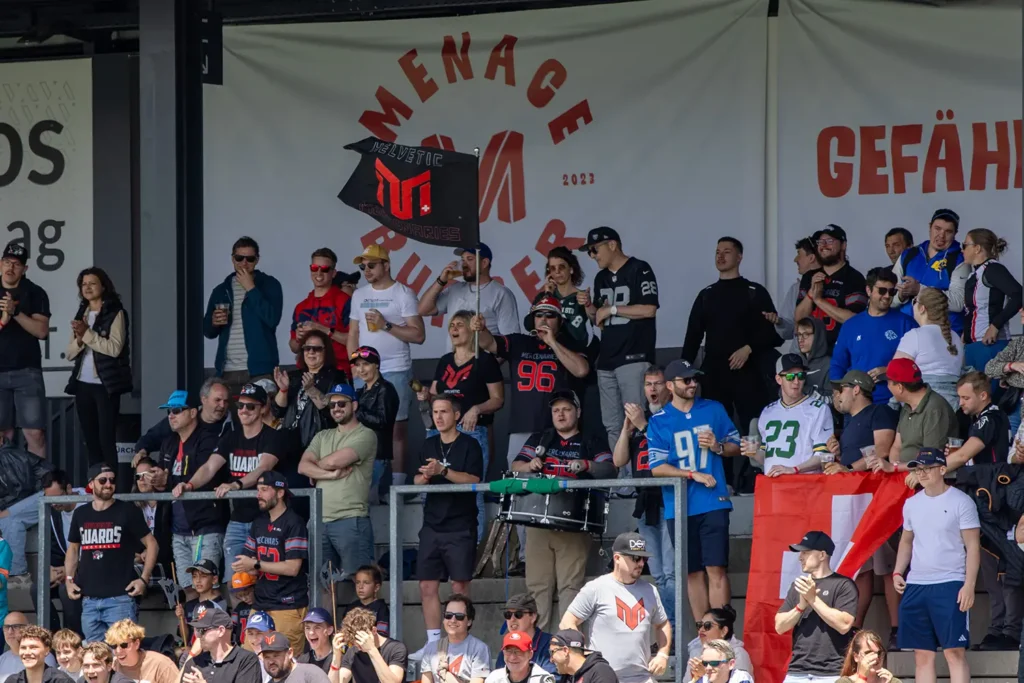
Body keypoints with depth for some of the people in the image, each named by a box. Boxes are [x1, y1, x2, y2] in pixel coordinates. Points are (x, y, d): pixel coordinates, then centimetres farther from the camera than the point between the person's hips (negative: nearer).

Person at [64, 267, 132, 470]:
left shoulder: (115, 313, -4)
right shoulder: (81, 314, 15)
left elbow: (114, 348, -16)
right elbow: (69, 354, 11)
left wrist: (87, 333, -15)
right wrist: (79, 339, -9)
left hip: (106, 385, -6)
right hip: (83, 385, 6)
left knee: (106, 439, -9)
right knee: (90, 440, 7)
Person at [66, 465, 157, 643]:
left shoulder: (127, 511, 0)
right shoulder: (81, 514, 12)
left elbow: (152, 544, 3)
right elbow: (73, 548, 23)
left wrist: (144, 579, -7)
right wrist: (69, 580, 9)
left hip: (120, 597, -4)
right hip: (89, 599, 4)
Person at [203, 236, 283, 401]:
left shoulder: (269, 284, 4)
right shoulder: (221, 290, 16)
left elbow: (272, 319, -11)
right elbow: (207, 331, 18)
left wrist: (250, 288, -10)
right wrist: (214, 322, -5)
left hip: (260, 370, -4)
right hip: (227, 371, 4)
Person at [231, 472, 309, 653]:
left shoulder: (293, 523, -9)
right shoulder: (259, 523, 17)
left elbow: (292, 568, -16)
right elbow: (248, 559, 20)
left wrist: (255, 565, -14)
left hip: (288, 606, -7)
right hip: (261, 604, 7)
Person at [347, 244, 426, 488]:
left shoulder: (403, 294, -2)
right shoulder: (359, 295, 15)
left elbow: (418, 335, -7)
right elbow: (354, 334, 17)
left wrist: (387, 325, -15)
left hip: (395, 372, -5)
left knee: (397, 429, -5)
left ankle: (397, 483, -4)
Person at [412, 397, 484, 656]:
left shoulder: (469, 445, -3)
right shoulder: (429, 445, 14)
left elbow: (473, 480, -13)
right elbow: (417, 480, 14)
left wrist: (442, 471, -22)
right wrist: (424, 476, -9)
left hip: (460, 526, -5)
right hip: (432, 525, 5)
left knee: (459, 586, -5)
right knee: (427, 586, 2)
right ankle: (433, 643, 8)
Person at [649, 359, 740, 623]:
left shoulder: (714, 410, 9)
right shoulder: (658, 421, 3)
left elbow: (736, 445, 15)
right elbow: (657, 467, -3)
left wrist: (717, 447, -6)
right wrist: (694, 475, -11)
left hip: (713, 503, 0)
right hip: (679, 508, 0)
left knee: (715, 569, -9)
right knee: (693, 572, 5)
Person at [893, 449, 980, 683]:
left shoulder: (961, 502, -4)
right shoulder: (912, 503, 13)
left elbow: (973, 546, -6)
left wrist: (969, 585, -15)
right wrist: (898, 572, 9)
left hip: (950, 585, -6)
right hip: (915, 585, 6)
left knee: (955, 651, -10)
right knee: (922, 654, 6)